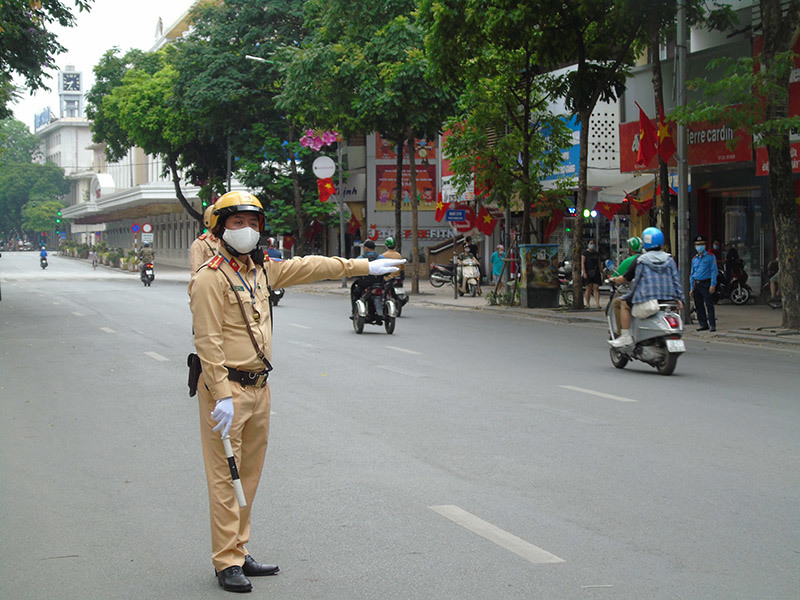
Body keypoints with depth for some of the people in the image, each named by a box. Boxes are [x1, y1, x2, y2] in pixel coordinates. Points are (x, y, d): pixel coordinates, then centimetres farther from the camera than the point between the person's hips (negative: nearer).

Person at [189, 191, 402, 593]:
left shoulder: (260, 269, 12)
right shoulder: (210, 278, -12)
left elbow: (309, 267, 23)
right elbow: (208, 342, -17)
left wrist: (363, 267, 28)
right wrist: (222, 396, -22)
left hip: (258, 387, 9)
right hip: (226, 388, -8)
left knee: (249, 475, 13)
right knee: (225, 478, -5)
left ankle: (240, 553, 21)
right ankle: (227, 563, -1)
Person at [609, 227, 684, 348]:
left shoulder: (640, 260, -1)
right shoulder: (669, 259, 11)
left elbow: (626, 277, 5)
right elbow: (676, 279, 7)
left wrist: (616, 280, 24)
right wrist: (680, 297, 8)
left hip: (647, 298, -5)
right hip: (669, 298, 5)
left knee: (624, 304, 15)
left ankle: (625, 336, 5)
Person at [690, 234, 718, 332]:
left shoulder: (710, 257, 1)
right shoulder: (694, 259, 17)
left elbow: (714, 271, -4)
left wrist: (713, 285, -14)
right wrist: (691, 288, 13)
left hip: (706, 284, -5)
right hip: (696, 284, 5)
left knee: (709, 305, -9)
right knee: (698, 306, 5)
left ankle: (712, 325, -8)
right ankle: (703, 324, 12)